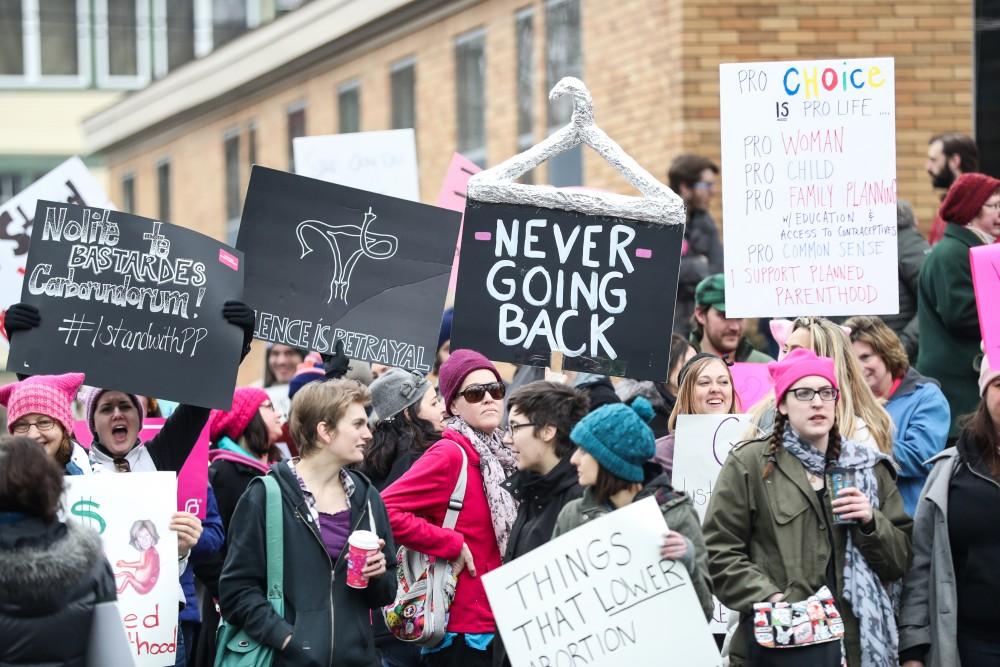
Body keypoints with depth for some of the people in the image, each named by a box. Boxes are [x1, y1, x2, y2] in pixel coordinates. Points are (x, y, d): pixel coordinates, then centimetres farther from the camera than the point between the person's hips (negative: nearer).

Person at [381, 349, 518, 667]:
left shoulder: (499, 455, 11)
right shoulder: (450, 454, -12)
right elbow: (387, 509, -23)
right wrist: (451, 545, -18)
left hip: (498, 623, 8)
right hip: (462, 628, -8)